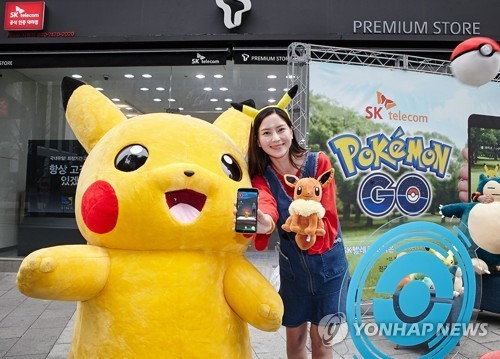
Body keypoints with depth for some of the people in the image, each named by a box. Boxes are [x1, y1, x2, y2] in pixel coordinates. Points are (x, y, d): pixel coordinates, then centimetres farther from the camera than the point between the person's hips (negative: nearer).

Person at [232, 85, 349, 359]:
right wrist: (264, 221, -55)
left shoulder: (318, 162, -14)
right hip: (292, 267, 2)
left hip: (328, 265, -2)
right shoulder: (261, 177, -9)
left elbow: (327, 220, -16)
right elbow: (265, 203, -33)